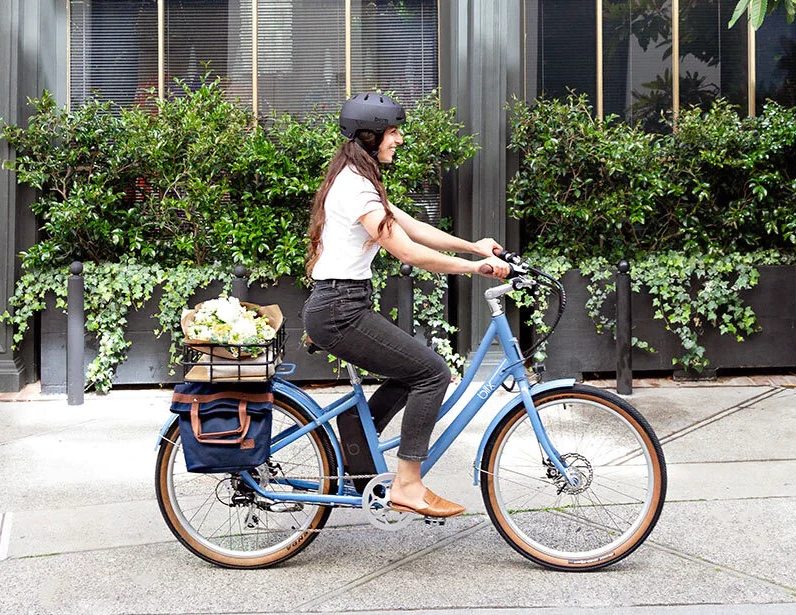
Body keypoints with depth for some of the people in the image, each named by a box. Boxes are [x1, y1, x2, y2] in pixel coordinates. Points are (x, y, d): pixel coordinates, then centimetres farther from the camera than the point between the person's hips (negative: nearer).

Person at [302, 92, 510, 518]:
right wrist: (476, 267, -14)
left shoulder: (355, 181, 16)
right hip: (340, 311, -10)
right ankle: (407, 486, -1)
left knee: (412, 372, 18)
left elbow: (413, 227, 17)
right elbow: (407, 251, -20)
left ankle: (352, 453, 23)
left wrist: (473, 247, 10)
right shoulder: (356, 186, -16)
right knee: (433, 372, -7)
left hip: (335, 308, 10)